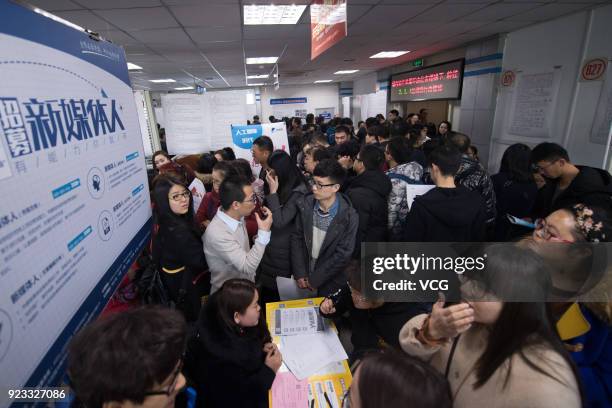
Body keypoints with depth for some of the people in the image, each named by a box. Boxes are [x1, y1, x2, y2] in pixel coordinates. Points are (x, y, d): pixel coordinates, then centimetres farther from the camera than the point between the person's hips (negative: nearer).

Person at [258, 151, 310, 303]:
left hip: (283, 252, -7)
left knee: (279, 293, 8)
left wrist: (273, 192, -22)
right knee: (266, 287, 17)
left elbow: (279, 222, -24)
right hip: (271, 246, 7)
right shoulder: (281, 188, 3)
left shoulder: (298, 193, -19)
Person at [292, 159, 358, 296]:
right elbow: (297, 237, -2)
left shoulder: (349, 217, -20)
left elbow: (343, 255, -17)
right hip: (304, 277, 3)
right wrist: (300, 273, -7)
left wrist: (315, 280, -13)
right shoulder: (305, 205, -9)